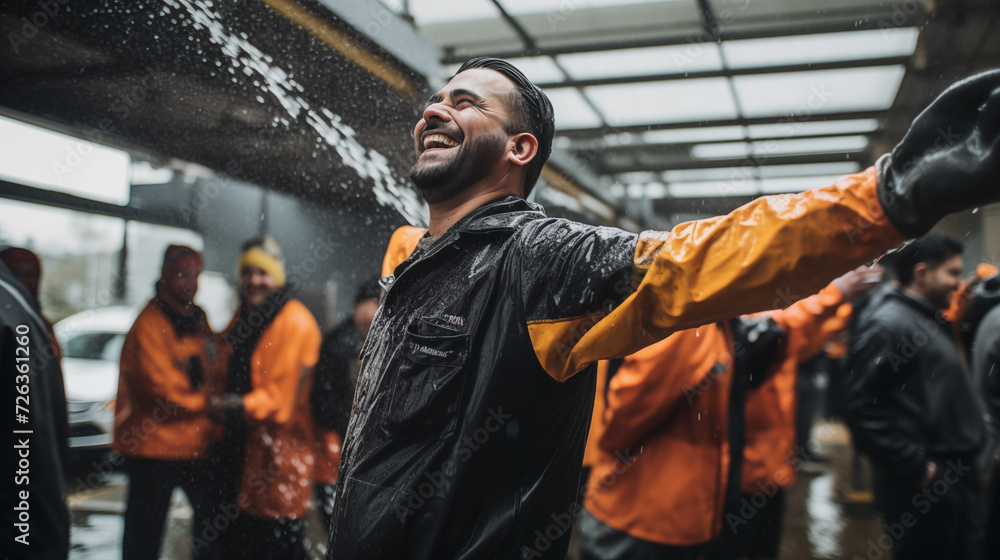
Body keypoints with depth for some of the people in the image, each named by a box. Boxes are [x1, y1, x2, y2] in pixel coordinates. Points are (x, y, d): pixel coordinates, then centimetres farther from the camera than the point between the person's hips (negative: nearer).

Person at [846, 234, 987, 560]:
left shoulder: (933, 324, 16)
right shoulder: (886, 325, -14)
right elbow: (863, 409, -21)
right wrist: (915, 467, -19)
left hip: (956, 478, 9)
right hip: (923, 485, -9)